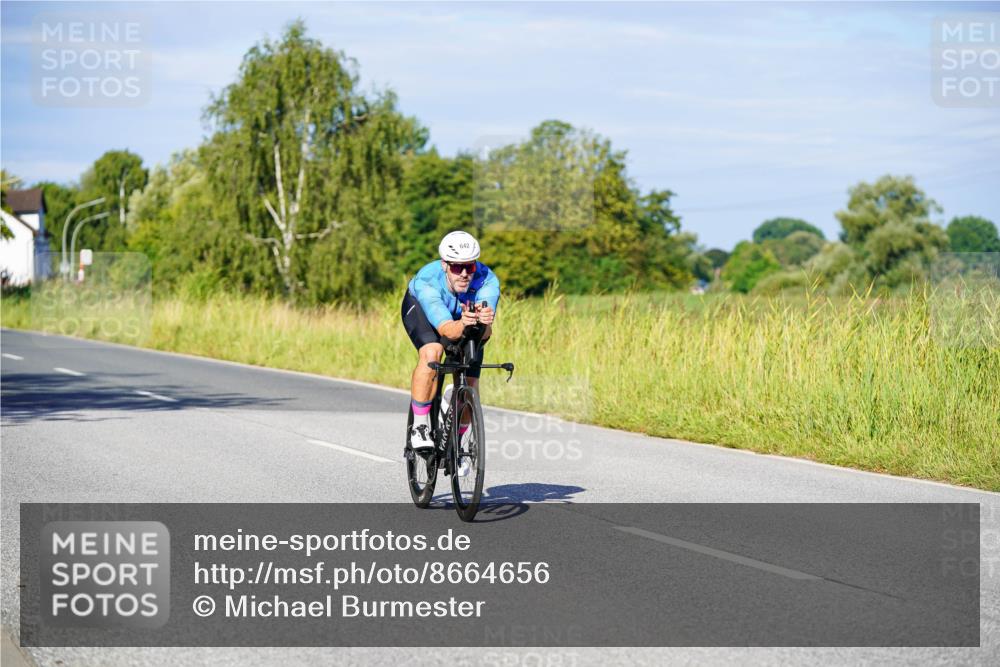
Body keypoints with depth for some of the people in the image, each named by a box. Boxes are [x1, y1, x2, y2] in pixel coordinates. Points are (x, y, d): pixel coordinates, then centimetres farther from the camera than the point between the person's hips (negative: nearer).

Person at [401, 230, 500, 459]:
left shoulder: (488, 281, -36)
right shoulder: (427, 281, -40)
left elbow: (485, 333, -45)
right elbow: (446, 329, -50)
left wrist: (484, 323, -68)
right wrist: (463, 324, -71)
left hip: (465, 313, 2)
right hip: (420, 308, -2)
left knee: (469, 387, -5)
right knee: (432, 352, -33)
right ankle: (420, 426, -21)